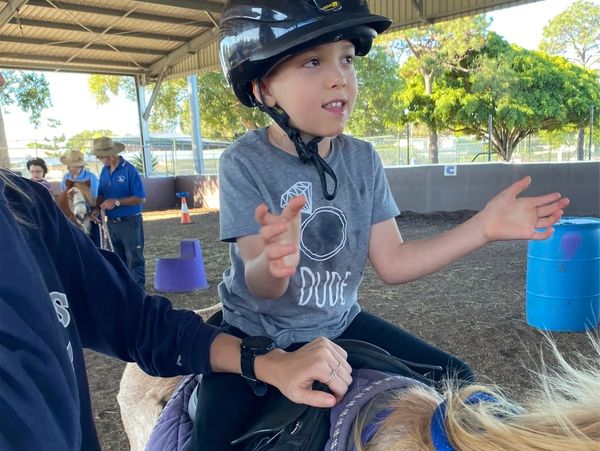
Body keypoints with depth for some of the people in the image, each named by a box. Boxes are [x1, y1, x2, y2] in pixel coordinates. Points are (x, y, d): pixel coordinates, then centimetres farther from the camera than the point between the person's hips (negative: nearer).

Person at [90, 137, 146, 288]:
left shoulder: (129, 170, -15)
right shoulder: (105, 171, 5)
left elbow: (141, 198, -17)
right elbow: (101, 194, 13)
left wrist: (117, 202, -20)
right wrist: (97, 208, -6)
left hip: (130, 222, -7)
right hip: (112, 222, 7)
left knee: (134, 260, -2)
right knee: (119, 259, 17)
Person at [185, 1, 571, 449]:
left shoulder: (363, 159, -6)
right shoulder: (245, 163, -19)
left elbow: (391, 263, -6)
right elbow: (262, 287, -25)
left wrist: (483, 227, -12)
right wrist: (272, 262, -49)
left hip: (339, 325, 4)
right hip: (258, 333, -3)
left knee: (455, 381, 3)